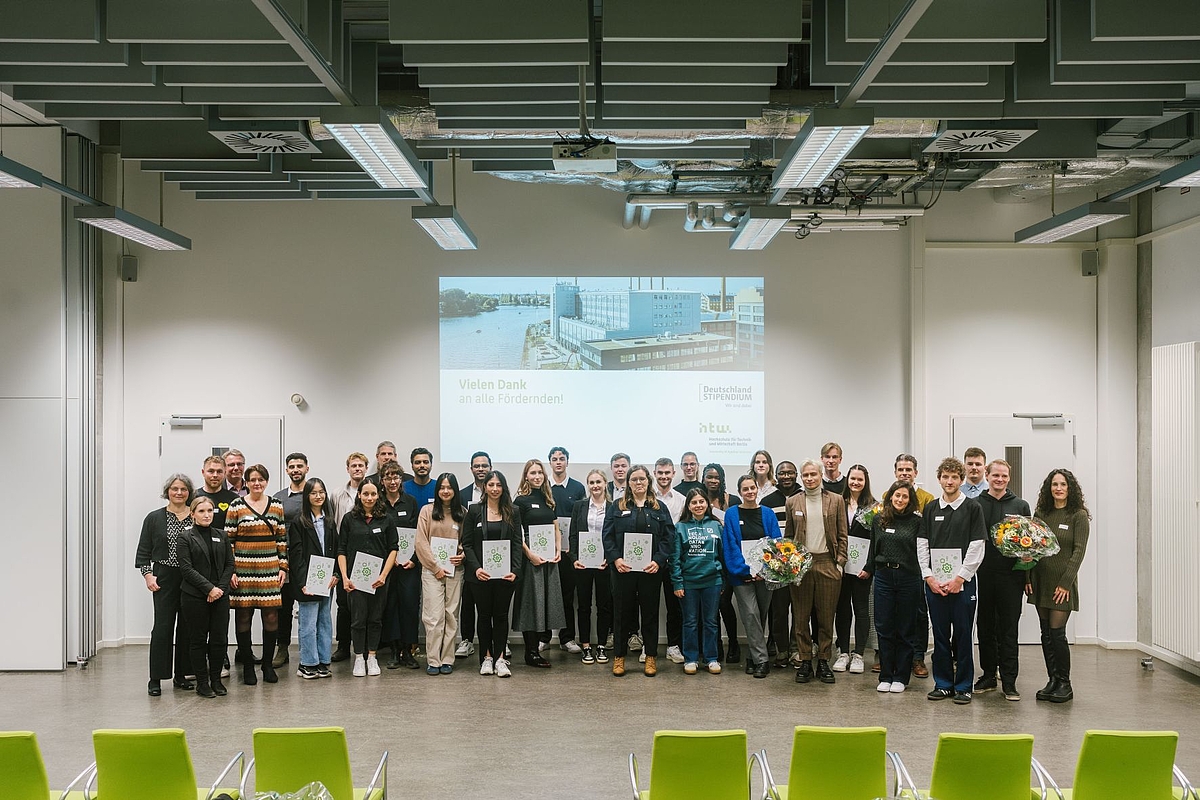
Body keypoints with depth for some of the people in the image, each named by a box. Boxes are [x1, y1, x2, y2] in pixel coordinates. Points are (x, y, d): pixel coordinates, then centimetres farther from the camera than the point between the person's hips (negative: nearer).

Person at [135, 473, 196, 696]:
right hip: (164, 578, -2)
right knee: (162, 627, -6)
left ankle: (181, 675, 16)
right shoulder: (154, 518, 3)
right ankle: (155, 679, 1)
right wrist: (148, 575, -7)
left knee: (187, 627, 6)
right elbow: (143, 552, 4)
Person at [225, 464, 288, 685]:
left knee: (271, 617, 2)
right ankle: (247, 666, 14)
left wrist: (283, 567, 5)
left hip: (270, 569, 2)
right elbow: (228, 540, 0)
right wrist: (230, 570, -6)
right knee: (243, 617, 3)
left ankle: (268, 664, 15)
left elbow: (282, 539, 11)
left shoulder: (277, 506, 8)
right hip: (243, 569, -2)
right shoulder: (236, 506, 0)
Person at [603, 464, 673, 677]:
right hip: (623, 569, 0)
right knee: (622, 612, 4)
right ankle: (619, 656, 13)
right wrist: (615, 558, -12)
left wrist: (658, 560, -10)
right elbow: (608, 536, 2)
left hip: (651, 570, 0)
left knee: (650, 612, 6)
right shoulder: (617, 507, 7)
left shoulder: (659, 508, 8)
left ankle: (651, 657, 15)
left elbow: (669, 536, 2)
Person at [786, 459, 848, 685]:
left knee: (826, 616, 3)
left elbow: (842, 535, 6)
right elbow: (789, 535, 12)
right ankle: (805, 661, 10)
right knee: (801, 616, 2)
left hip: (827, 564, -1)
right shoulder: (793, 502, 7)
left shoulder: (836, 501, 5)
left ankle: (823, 661, 12)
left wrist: (840, 562, -2)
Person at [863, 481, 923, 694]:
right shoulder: (879, 519, 6)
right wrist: (868, 569, 21)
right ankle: (885, 676, 15)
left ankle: (901, 677, 15)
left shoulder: (916, 521, -3)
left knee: (905, 630, 6)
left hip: (908, 578, -2)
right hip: (883, 576, 3)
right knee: (884, 628, 5)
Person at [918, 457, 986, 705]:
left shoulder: (972, 508, -1)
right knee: (940, 635, 8)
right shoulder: (931, 509, 10)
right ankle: (943, 683, 16)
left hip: (962, 582, -3)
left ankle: (963, 686, 9)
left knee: (963, 635, 1)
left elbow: (977, 548, -5)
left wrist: (960, 578, -10)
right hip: (934, 583, 3)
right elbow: (922, 545, 8)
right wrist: (929, 577, -2)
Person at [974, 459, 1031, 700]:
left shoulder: (1020, 506, 7)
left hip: (1011, 577, -1)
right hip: (982, 576, 1)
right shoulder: (975, 505, 6)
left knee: (1009, 630, 1)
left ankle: (1009, 682, 6)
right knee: (985, 628, 9)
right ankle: (988, 676, 19)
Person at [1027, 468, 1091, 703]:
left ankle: (1064, 684, 5)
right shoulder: (1040, 513, 9)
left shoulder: (1078, 516, -5)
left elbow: (1079, 551, -10)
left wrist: (1065, 582, -15)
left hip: (1062, 582, -5)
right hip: (1040, 580, 5)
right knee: (1046, 633, 7)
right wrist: (1028, 577, 3)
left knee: (1057, 632, -7)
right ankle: (1053, 681, 15)